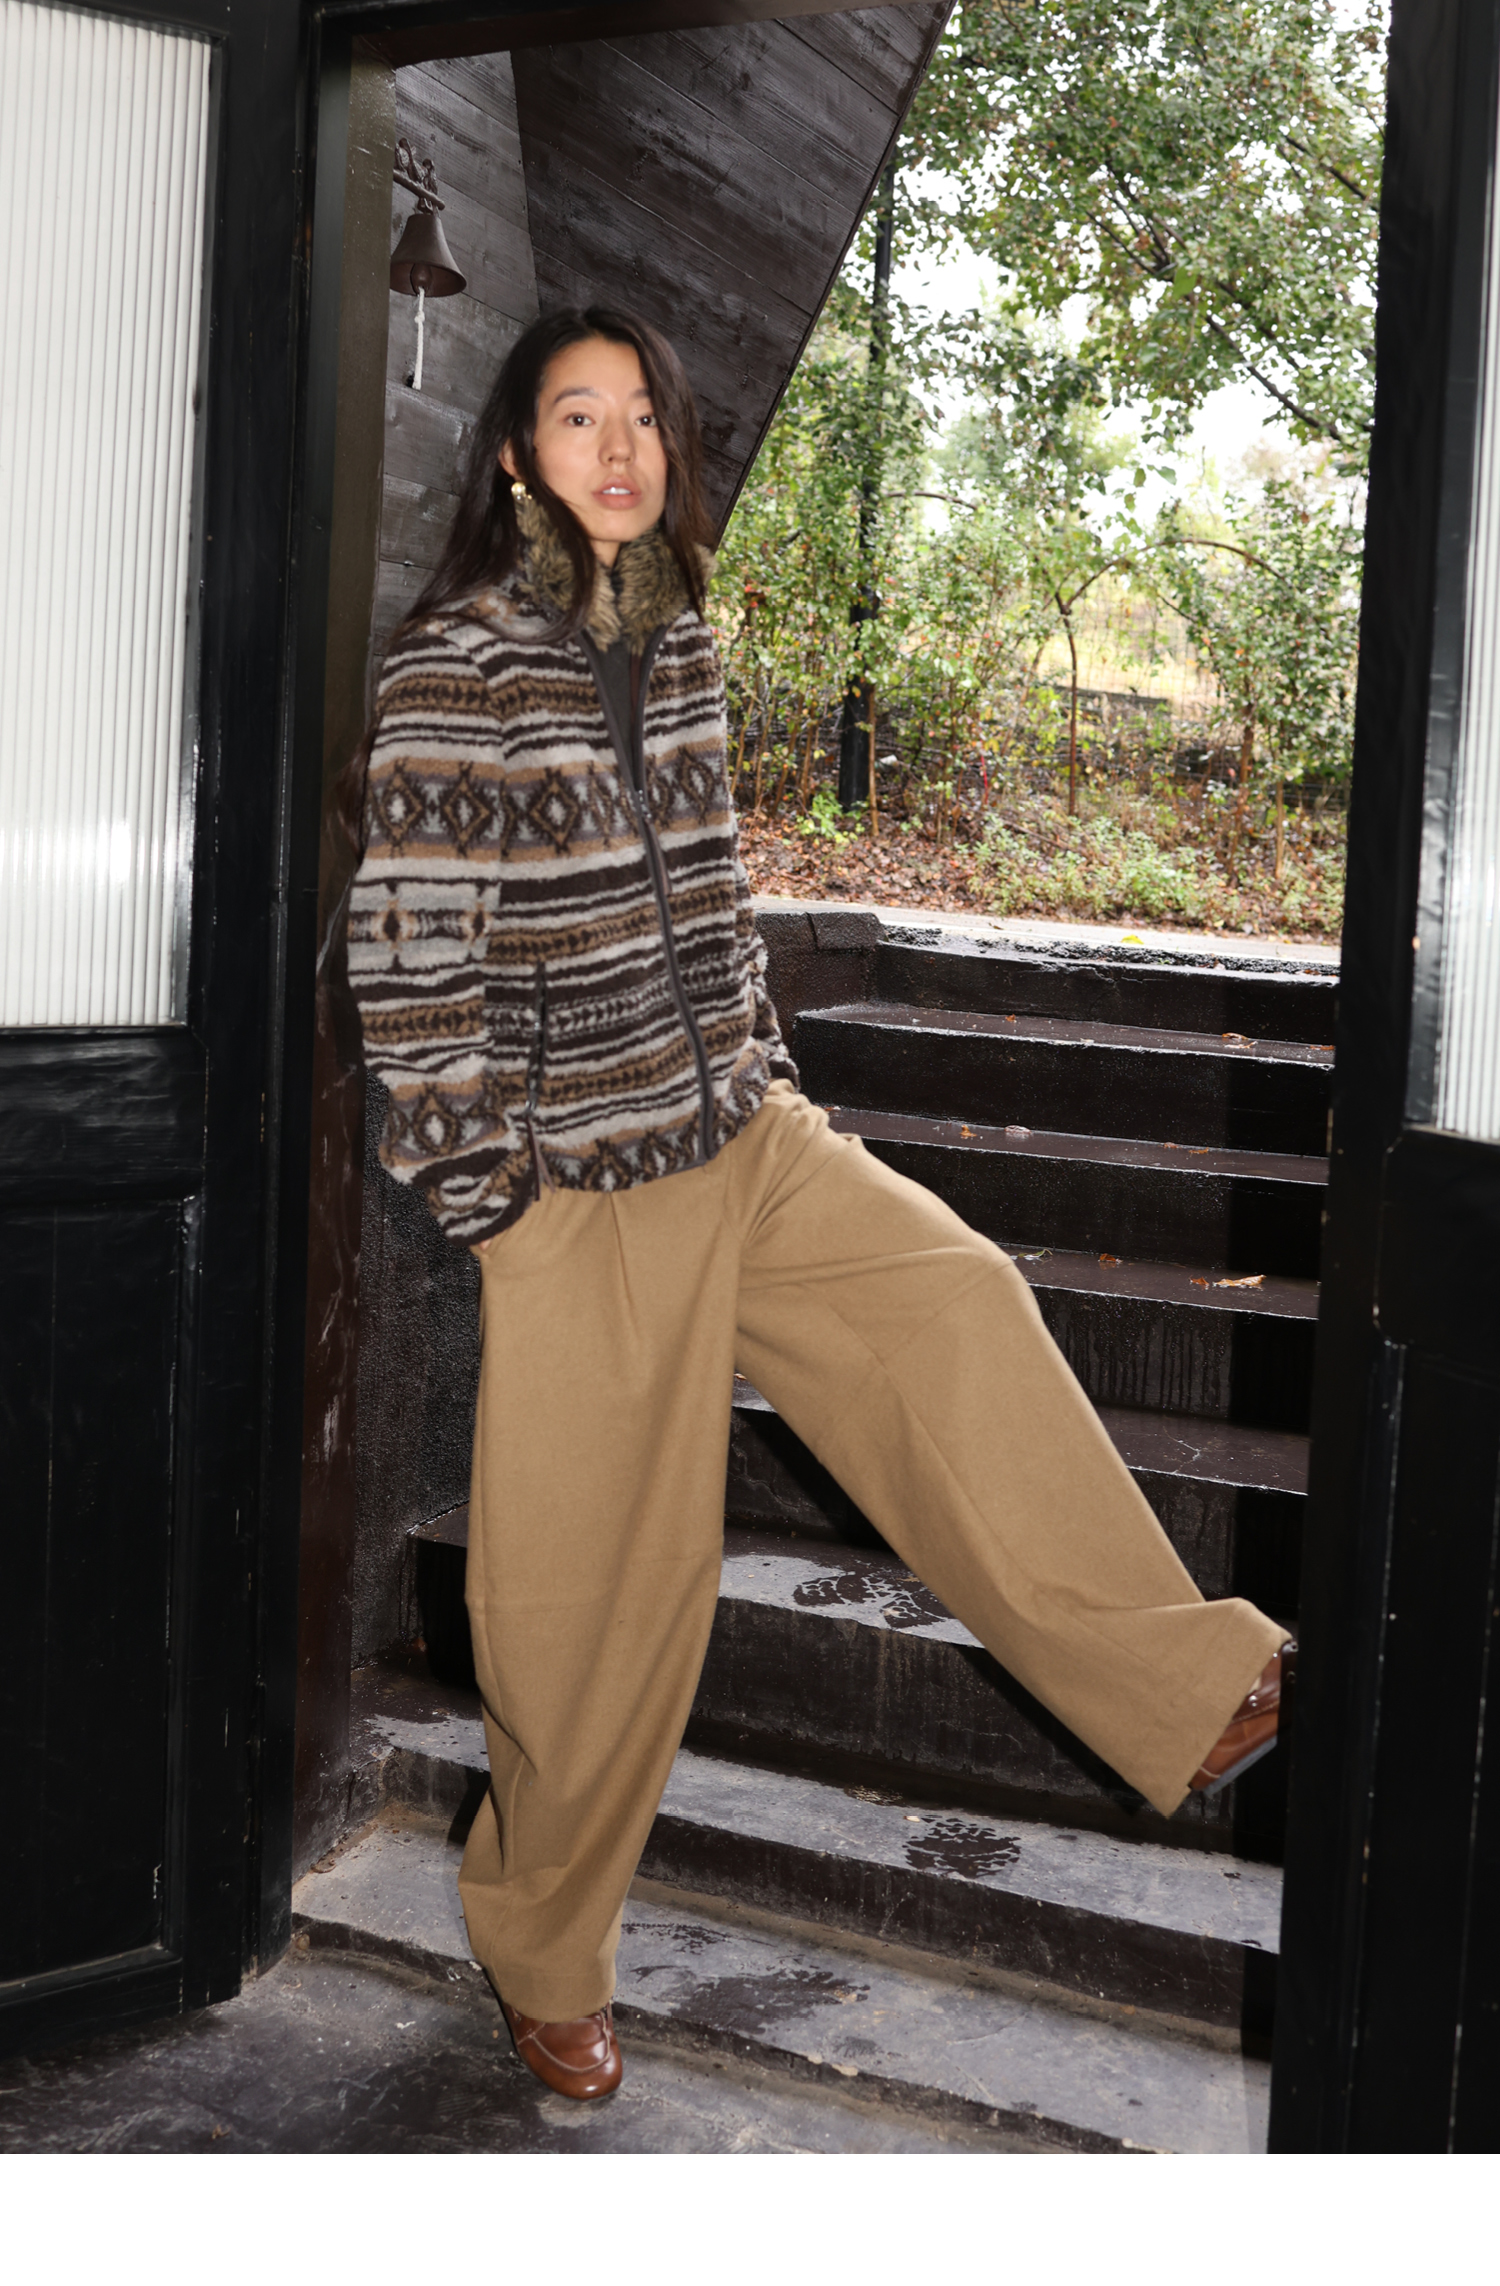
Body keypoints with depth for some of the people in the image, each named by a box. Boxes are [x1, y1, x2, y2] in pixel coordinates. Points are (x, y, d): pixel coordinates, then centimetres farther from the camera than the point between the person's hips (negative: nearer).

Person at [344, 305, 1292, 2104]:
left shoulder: (677, 635, 8)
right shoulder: (456, 664, -13)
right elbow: (411, 941, -14)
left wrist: (757, 1068, 15)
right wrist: (477, 1184, -14)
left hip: (739, 1135, 6)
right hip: (576, 1181, -6)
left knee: (961, 1306, -9)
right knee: (603, 1571, 3)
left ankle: (1190, 1694, 0)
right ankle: (543, 1957, 23)